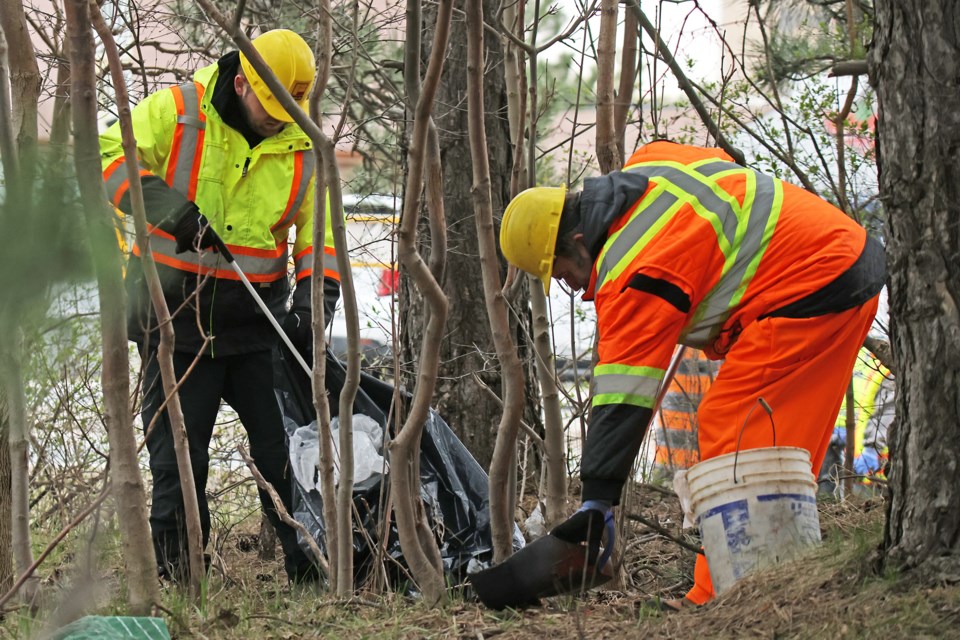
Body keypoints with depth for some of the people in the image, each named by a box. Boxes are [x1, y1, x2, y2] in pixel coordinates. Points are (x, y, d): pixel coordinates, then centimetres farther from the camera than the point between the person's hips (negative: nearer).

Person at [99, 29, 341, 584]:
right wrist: (164, 205, -27)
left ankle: (313, 571, 12)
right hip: (176, 318, -3)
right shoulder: (175, 113, -7)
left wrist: (312, 303, -11)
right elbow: (105, 156, -14)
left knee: (289, 451, 3)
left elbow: (322, 237, 5)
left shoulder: (303, 147, 4)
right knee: (178, 458, 1)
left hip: (257, 324, 3)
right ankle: (175, 581, 10)